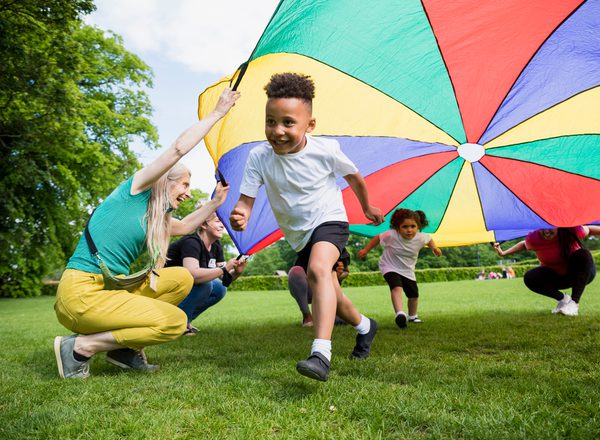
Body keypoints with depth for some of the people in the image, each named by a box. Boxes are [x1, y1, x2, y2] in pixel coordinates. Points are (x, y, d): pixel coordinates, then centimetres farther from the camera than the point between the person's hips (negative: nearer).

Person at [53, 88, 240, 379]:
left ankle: (126, 348, 5)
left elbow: (184, 226, 37)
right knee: (175, 321, -16)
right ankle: (79, 347, -7)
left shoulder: (156, 217, 18)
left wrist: (215, 203, 30)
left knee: (182, 278, 6)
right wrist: (217, 113, -3)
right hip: (81, 292, -9)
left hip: (112, 288, 9)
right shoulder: (135, 190, -4)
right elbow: (178, 150, -10)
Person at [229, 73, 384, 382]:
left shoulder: (326, 150, -20)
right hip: (298, 235, 4)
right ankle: (364, 326, 46)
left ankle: (321, 353, -39)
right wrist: (240, 215, -43)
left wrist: (367, 208, 14)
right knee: (329, 296, 17)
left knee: (318, 269, -35)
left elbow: (354, 177, -1)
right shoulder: (259, 157, -17)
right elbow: (246, 198, -18)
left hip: (329, 220, -4)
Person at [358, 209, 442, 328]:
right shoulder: (391, 235, -29)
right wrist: (365, 250, -6)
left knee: (413, 295, 14)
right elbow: (378, 238, -11)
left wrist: (434, 248, -12)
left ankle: (412, 316, 40)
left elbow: (429, 239, 6)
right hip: (390, 267, -4)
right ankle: (400, 313, -41)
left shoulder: (421, 238, -19)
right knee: (396, 287, -32)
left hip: (408, 270, 4)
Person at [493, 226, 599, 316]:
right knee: (529, 278, -25)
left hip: (582, 274, -1)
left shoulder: (571, 230, -26)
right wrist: (503, 253, -6)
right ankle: (563, 298, -4)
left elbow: (589, 230, -5)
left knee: (583, 255, -33)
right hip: (555, 277, 1)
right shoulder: (533, 238, -21)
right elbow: (523, 245, 2)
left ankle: (574, 302, -25)